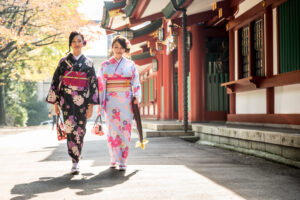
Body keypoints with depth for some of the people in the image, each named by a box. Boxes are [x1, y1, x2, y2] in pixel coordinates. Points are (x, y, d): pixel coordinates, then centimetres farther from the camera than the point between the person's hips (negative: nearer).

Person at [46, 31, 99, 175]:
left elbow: (93, 84, 4)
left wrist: (91, 105, -3)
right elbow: (56, 82, 7)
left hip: (82, 100, 1)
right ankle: (75, 162, -7)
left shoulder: (88, 63, 7)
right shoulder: (64, 62, 7)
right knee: (71, 129, -12)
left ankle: (76, 160, 16)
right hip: (67, 100, -1)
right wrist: (55, 103, 2)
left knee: (80, 131, 2)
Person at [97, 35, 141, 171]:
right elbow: (101, 85, 6)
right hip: (111, 102, 0)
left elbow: (135, 83, 8)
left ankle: (122, 161, 4)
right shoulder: (105, 65, 8)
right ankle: (114, 159, 9)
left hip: (126, 102, 1)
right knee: (112, 130, -2)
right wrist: (100, 103, 1)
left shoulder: (130, 65, 10)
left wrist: (136, 97, -6)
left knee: (125, 130, -2)